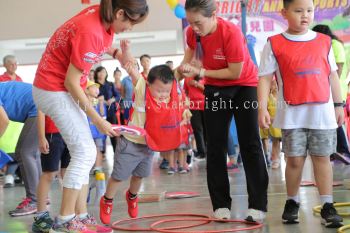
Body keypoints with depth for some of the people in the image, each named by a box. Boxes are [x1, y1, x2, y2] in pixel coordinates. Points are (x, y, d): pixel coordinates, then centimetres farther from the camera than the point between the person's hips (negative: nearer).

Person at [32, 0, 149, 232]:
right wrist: (97, 119, -17)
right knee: (84, 152, -10)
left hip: (65, 88, 10)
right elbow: (71, 82, -24)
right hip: (54, 89, -10)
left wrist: (119, 54, 1)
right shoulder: (89, 31, -29)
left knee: (85, 152, 9)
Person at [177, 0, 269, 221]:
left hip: (244, 85, -5)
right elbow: (190, 57, 8)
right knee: (215, 147, 2)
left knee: (250, 145, -7)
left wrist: (200, 72, -24)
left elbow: (235, 73, -26)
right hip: (215, 88, 5)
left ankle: (258, 205, -5)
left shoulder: (231, 33, -30)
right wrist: (185, 69, -12)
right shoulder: (192, 33, -13)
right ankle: (221, 205, 8)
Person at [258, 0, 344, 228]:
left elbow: (332, 75, 14)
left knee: (322, 157, 4)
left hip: (322, 111, 2)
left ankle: (327, 206, 7)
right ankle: (292, 203, 20)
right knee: (295, 159, 3)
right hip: (292, 113, -2)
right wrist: (262, 108, -9)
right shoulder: (275, 44, 0)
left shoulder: (324, 41, 9)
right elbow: (265, 78, -2)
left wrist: (338, 104, 12)